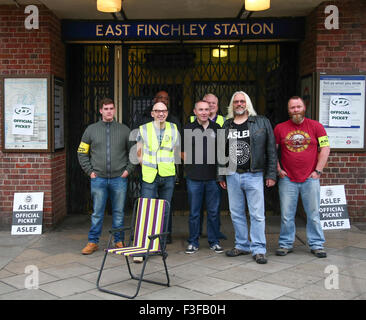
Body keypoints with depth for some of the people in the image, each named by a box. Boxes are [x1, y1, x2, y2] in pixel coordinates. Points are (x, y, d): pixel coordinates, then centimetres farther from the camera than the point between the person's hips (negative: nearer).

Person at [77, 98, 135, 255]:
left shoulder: (124, 130, 7)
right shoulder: (91, 130, 6)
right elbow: (82, 153, 9)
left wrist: (128, 169, 2)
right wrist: (89, 171, 1)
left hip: (119, 179, 0)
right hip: (98, 179, 0)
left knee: (119, 212, 7)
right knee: (97, 212, 4)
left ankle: (119, 241, 19)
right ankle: (93, 242, 14)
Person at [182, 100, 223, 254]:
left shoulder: (216, 128, 9)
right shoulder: (188, 129, 5)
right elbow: (183, 153, 10)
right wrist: (193, 164, -1)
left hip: (213, 177, 1)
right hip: (194, 178, -1)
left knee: (214, 212, 6)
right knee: (194, 212, 5)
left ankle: (214, 242, 18)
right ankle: (193, 242, 16)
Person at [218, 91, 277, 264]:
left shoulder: (262, 122, 2)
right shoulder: (226, 125, 12)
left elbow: (271, 149, 0)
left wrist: (271, 174, -5)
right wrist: (221, 176, 12)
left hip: (254, 175, -4)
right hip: (232, 176, 4)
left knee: (257, 214, -2)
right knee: (236, 213, 10)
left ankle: (258, 249, 7)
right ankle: (242, 245, 23)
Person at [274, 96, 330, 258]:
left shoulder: (316, 126, 3)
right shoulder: (280, 128, 4)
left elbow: (325, 148, 2)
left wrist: (318, 170, -4)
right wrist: (278, 169, 0)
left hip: (310, 179, 0)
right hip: (287, 179, 0)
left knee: (313, 214, 5)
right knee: (286, 215, 5)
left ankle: (317, 245, 18)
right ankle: (285, 244, 18)